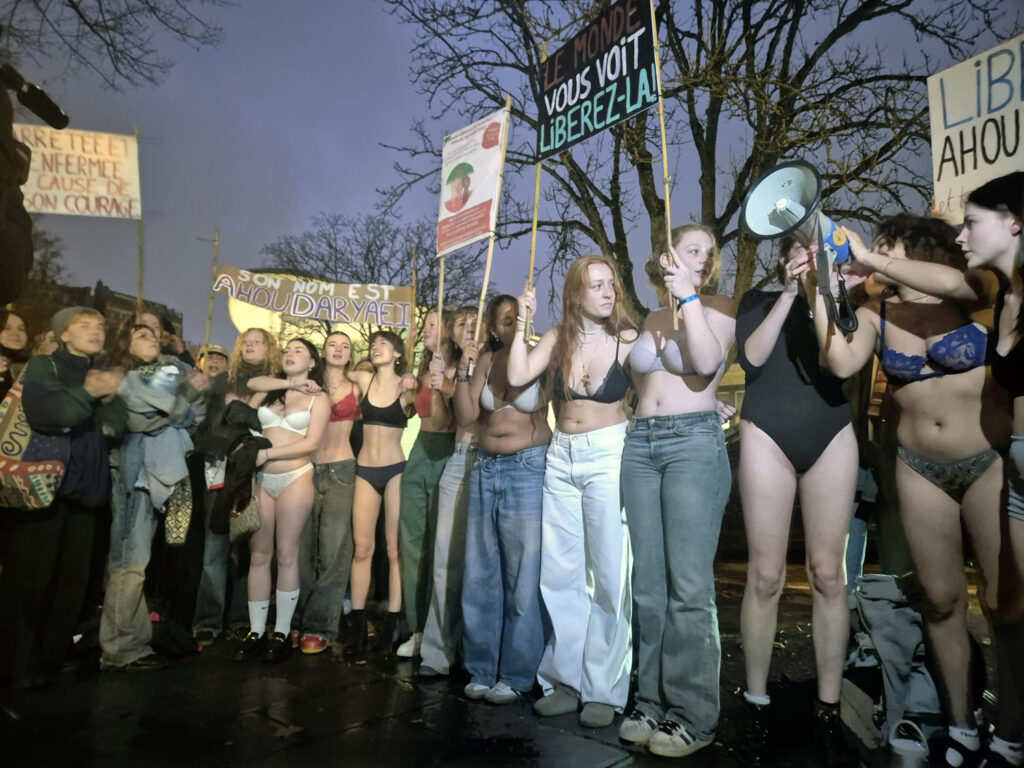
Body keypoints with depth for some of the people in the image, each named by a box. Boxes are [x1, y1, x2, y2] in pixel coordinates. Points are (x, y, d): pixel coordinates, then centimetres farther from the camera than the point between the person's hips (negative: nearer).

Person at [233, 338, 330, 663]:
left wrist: (267, 453, -12)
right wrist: (289, 383, 0)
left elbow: (311, 443, -7)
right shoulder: (269, 391, 15)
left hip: (295, 478, -3)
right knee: (258, 554, 2)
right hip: (261, 478, 3)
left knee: (286, 554, -1)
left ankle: (282, 633, 7)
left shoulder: (318, 398, 4)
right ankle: (255, 633, 9)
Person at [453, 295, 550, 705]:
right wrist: (464, 370, -8)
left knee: (523, 578, 1)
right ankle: (481, 670, 24)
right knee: (480, 575, 10)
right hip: (485, 469, 5)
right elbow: (466, 416, 3)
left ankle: (516, 675, 16)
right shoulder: (486, 360, 8)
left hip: (528, 470, -5)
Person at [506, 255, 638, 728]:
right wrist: (522, 322, -5)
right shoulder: (558, 338, 5)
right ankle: (567, 679, 24)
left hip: (608, 455, -4)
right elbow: (517, 377, -5)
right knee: (559, 574, 9)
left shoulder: (628, 339, -5)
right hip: (560, 457, 4)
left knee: (608, 574, 1)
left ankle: (604, 688, 16)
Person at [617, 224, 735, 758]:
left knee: (688, 585, -7)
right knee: (648, 583, 7)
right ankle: (653, 702, 18)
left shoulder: (718, 308, 5)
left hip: (694, 443, -5)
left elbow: (707, 363, -14)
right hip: (639, 444, 5)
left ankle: (694, 714, 6)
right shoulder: (649, 319, 18)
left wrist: (689, 295, -12)